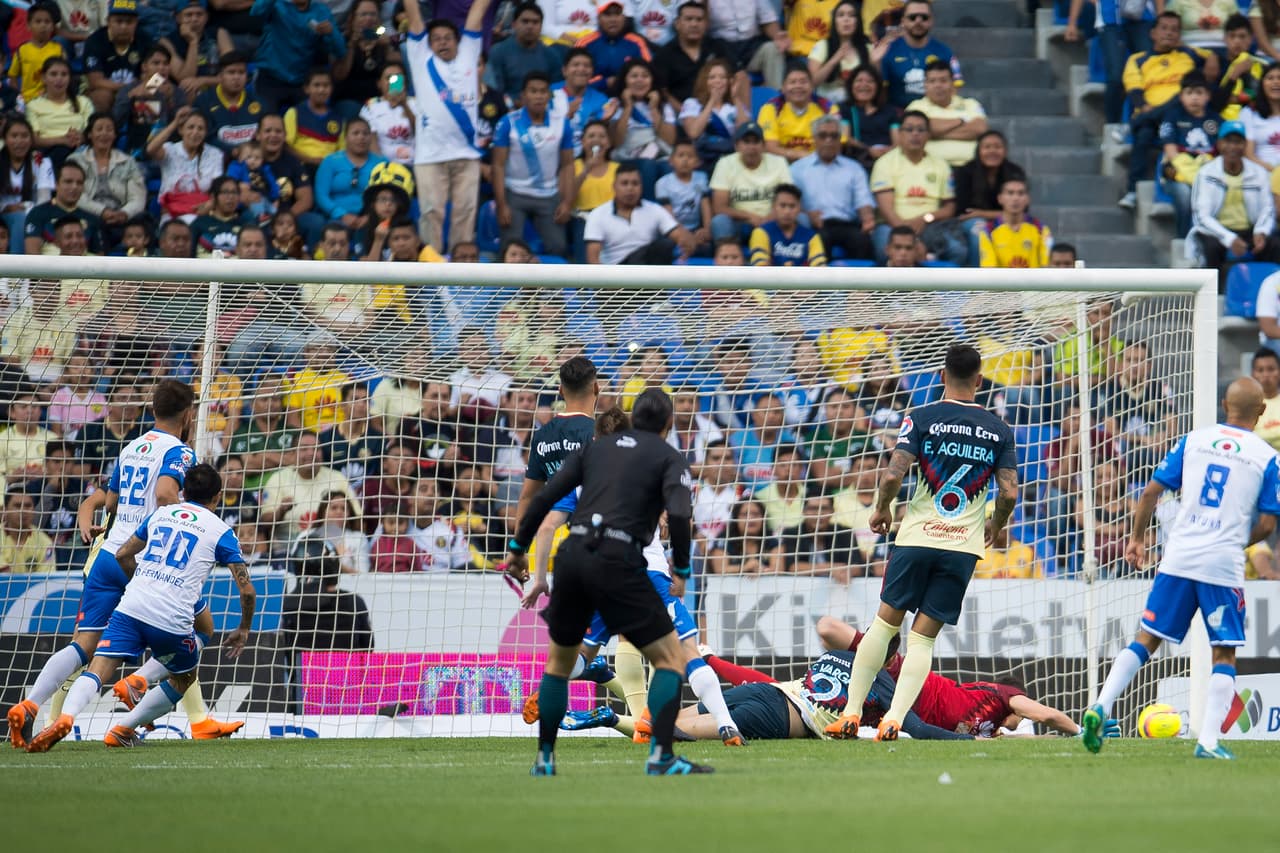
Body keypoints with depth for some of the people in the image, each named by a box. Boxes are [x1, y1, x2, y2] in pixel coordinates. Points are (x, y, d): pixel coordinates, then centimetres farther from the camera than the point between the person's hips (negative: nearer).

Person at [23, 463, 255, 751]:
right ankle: (122, 729, 11)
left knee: (96, 673, -5)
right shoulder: (221, 531, 10)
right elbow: (247, 590, 5)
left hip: (130, 609, 2)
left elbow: (123, 555, 29)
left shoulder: (161, 513, 20)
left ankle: (65, 716, -35)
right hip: (172, 622, -2)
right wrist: (243, 630, 21)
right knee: (184, 679, 23)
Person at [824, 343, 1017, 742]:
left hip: (916, 537, -1)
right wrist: (995, 526, 20)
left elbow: (893, 474, -10)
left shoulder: (922, 418, -2)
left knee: (885, 622, 11)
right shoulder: (999, 431, 4)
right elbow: (1009, 493, 0)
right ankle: (893, 720, -9)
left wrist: (881, 509, 9)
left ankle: (851, 713, 10)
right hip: (964, 545, 1)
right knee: (923, 637, 4)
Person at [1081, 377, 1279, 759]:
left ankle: (1101, 706, -4)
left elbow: (1152, 490, 5)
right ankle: (1208, 741, -3)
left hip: (1178, 558, 2)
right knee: (1224, 654, 7)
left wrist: (1137, 538, 17)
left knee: (1146, 639, 11)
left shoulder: (1193, 440, 7)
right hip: (1224, 566, -2)